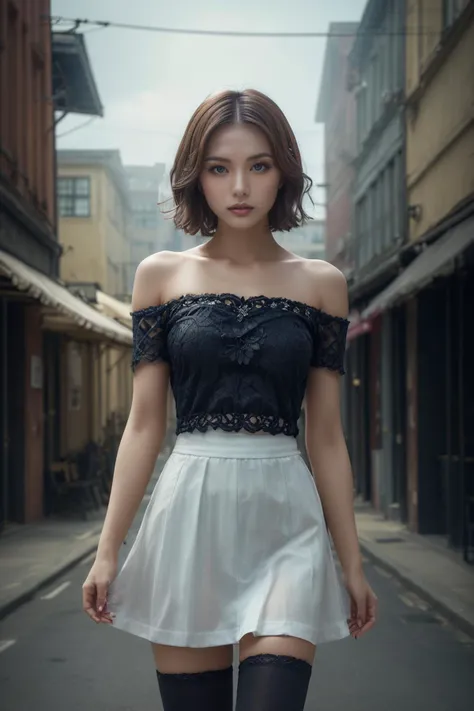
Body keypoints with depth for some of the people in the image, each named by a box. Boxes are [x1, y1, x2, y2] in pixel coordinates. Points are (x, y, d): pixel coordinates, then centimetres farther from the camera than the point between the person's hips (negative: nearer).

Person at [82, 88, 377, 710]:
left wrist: (352, 561, 8)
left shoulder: (321, 284, 6)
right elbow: (144, 426, 5)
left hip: (286, 519, 0)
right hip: (188, 514, 1)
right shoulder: (162, 275, 6)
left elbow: (327, 436, 8)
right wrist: (108, 550, 1)